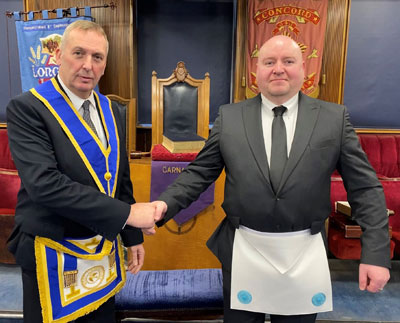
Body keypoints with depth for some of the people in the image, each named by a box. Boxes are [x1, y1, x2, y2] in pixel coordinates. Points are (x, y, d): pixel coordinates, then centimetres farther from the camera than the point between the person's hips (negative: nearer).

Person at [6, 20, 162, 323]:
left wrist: (133, 236, 9)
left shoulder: (109, 110, 3)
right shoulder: (28, 108, -15)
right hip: (55, 255, -5)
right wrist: (127, 213, -27)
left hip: (105, 249, 6)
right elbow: (44, 184, -27)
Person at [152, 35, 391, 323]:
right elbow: (200, 173, 1)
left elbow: (364, 187, 0)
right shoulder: (229, 116, 0)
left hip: (305, 256, 1)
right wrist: (166, 204, -14)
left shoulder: (334, 117, -1)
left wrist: (376, 252, -6)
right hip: (242, 253, 0)